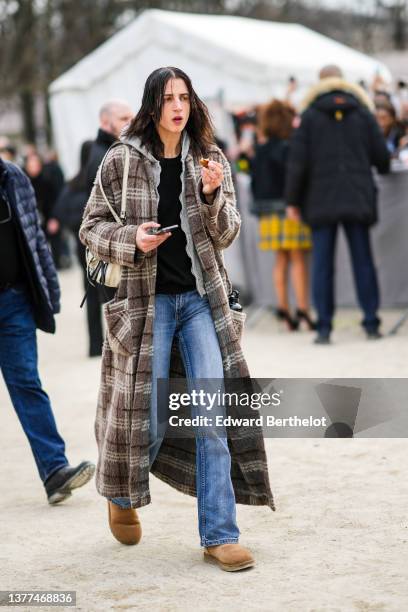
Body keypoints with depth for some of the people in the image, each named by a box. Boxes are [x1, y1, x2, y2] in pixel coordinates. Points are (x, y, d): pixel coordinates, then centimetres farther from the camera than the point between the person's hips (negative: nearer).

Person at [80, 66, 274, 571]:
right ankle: (122, 496, 36)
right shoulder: (121, 161, -2)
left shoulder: (209, 160, 5)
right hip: (147, 299, -2)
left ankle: (219, 536, -1)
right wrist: (132, 239, -16)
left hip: (202, 298, 2)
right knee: (148, 417, 4)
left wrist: (212, 195, -15)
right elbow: (91, 228, 3)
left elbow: (226, 235, 3)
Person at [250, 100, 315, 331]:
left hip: (269, 214, 7)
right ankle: (303, 309, -7)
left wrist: (260, 208, 20)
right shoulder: (286, 148, -13)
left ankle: (284, 308, 12)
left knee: (281, 260, 12)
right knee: (299, 259, -4)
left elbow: (255, 182, 14)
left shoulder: (260, 150, 9)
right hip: (291, 210, -7)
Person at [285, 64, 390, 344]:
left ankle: (324, 328, -1)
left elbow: (298, 161, -4)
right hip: (358, 199, 1)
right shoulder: (363, 112, 5)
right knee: (363, 261, 6)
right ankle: (371, 324, 4)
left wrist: (293, 200, 2)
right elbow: (382, 156, 4)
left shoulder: (310, 115, 0)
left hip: (321, 200, -1)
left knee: (322, 265, 2)